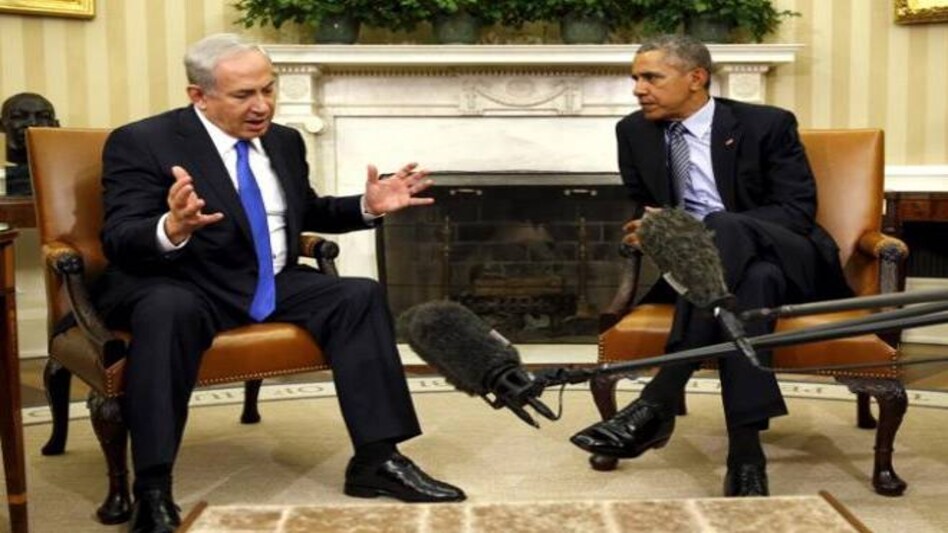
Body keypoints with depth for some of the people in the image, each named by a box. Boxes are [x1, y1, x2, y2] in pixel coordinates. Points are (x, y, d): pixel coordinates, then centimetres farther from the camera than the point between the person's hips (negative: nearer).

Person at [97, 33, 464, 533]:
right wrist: (172, 229, -41)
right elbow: (120, 241, -18)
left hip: (273, 285, 6)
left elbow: (307, 213, 25)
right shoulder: (141, 142, -10)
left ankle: (377, 459, -13)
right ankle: (151, 490, -33)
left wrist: (368, 206, 7)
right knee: (167, 311, -38)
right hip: (180, 285, -6)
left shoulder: (284, 141, 10)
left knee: (360, 294, -13)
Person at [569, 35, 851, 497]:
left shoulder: (767, 125, -3)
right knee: (751, 283, -37)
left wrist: (694, 231, -23)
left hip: (786, 261, -2)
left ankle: (656, 404, -46)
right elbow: (643, 209, 19)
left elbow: (797, 212, -11)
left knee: (722, 228, -38)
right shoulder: (635, 132, 8)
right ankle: (746, 455, -46)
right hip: (703, 268, 2)